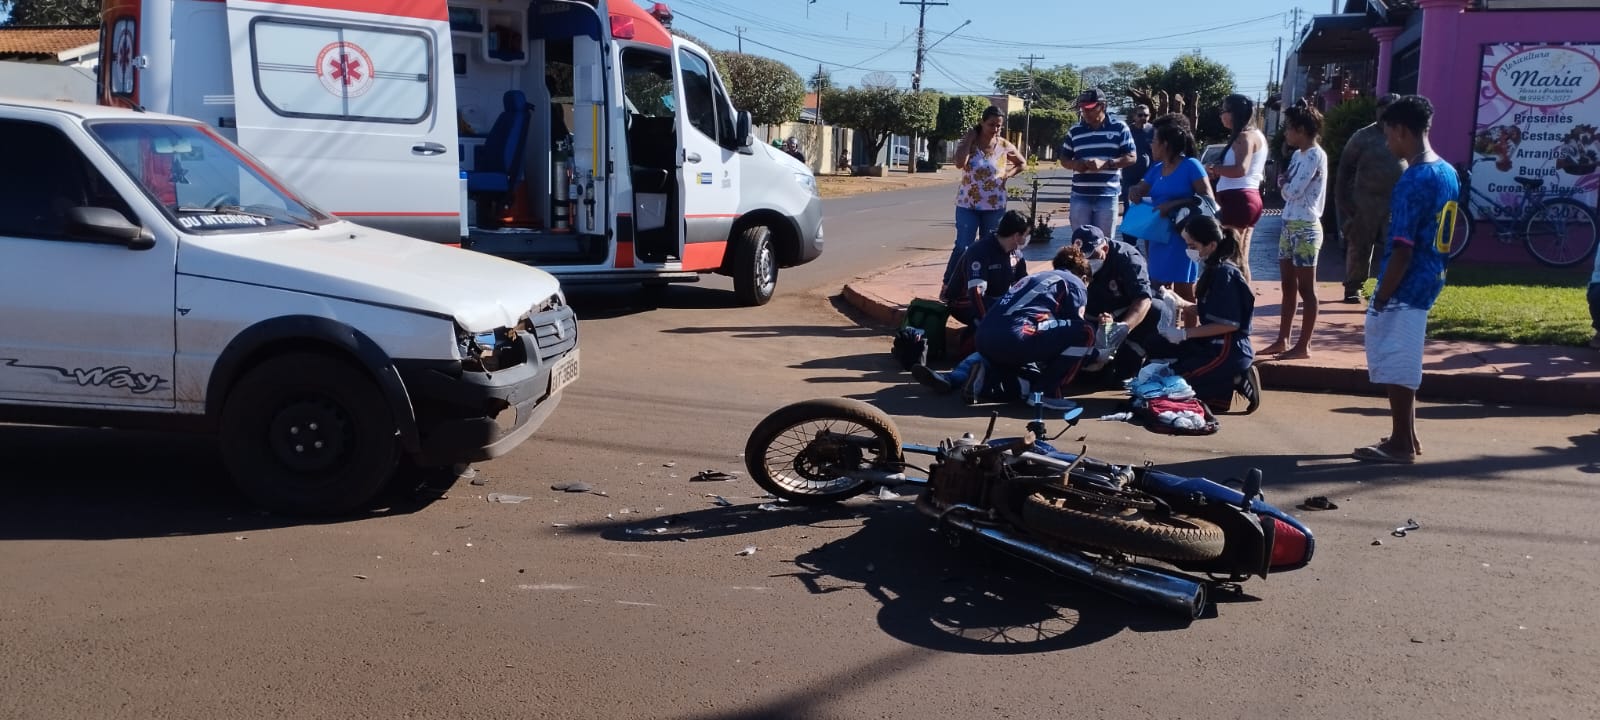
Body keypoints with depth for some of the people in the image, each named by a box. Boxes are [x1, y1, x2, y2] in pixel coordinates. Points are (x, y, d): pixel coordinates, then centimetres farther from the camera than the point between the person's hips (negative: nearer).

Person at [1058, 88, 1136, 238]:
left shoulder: (1119, 128, 0)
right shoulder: (1074, 131, 9)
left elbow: (1132, 158, -2)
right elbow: (1064, 159, 16)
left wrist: (1105, 164, -17)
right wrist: (1075, 164, -9)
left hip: (1107, 196, -2)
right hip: (1080, 196, 2)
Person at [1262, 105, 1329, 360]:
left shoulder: (1315, 155, -14)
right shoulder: (1298, 155, 14)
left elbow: (1293, 190, -20)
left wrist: (1284, 182, 0)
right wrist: (1286, 184, -5)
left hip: (1305, 228, -9)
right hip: (1289, 225, 9)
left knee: (1306, 288, -3)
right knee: (1288, 286, 12)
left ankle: (1304, 345, 2)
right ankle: (1283, 340, 18)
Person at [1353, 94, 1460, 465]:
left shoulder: (1412, 182, -21)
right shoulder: (1448, 173, 9)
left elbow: (1402, 250, -22)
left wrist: (1381, 297, -16)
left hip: (1405, 288, -9)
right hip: (1428, 281, 9)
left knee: (1394, 367, 0)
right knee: (1401, 365, 17)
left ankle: (1401, 444, 8)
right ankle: (1406, 437, 25)